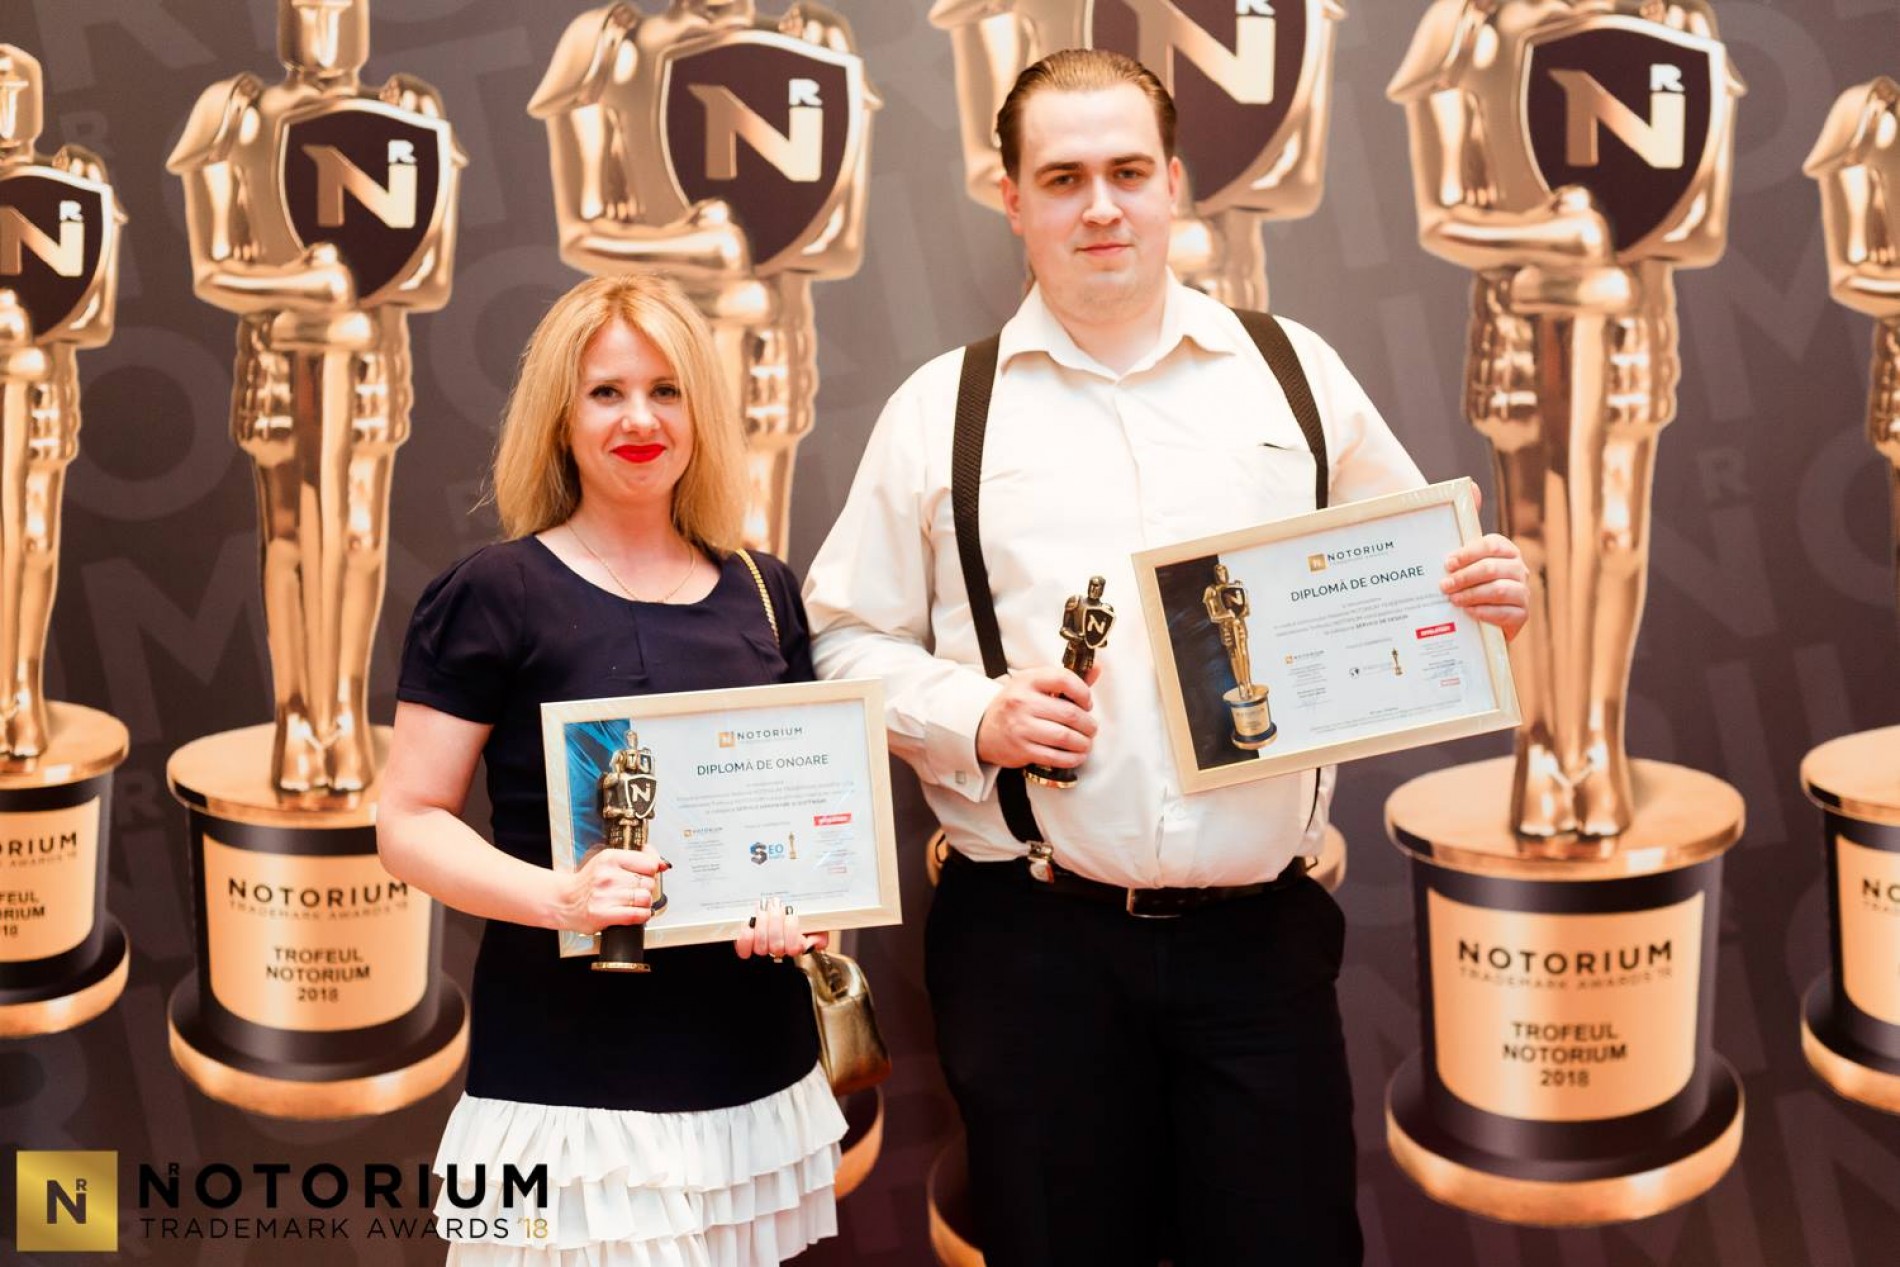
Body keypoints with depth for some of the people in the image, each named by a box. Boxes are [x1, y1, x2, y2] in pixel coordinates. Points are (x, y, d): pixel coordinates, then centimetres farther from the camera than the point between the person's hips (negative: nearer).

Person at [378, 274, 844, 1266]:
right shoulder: (493, 594, -5)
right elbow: (409, 822, -7)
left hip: (754, 1063, 5)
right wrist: (561, 896, -24)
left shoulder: (762, 592, 8)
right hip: (570, 1067, -4)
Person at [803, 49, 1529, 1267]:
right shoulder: (940, 409, 4)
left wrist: (1483, 594, -7)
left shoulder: (1293, 371, 8)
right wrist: (972, 717, -11)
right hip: (1033, 940, 0)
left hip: (1259, 933, 1)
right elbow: (847, 640, 6)